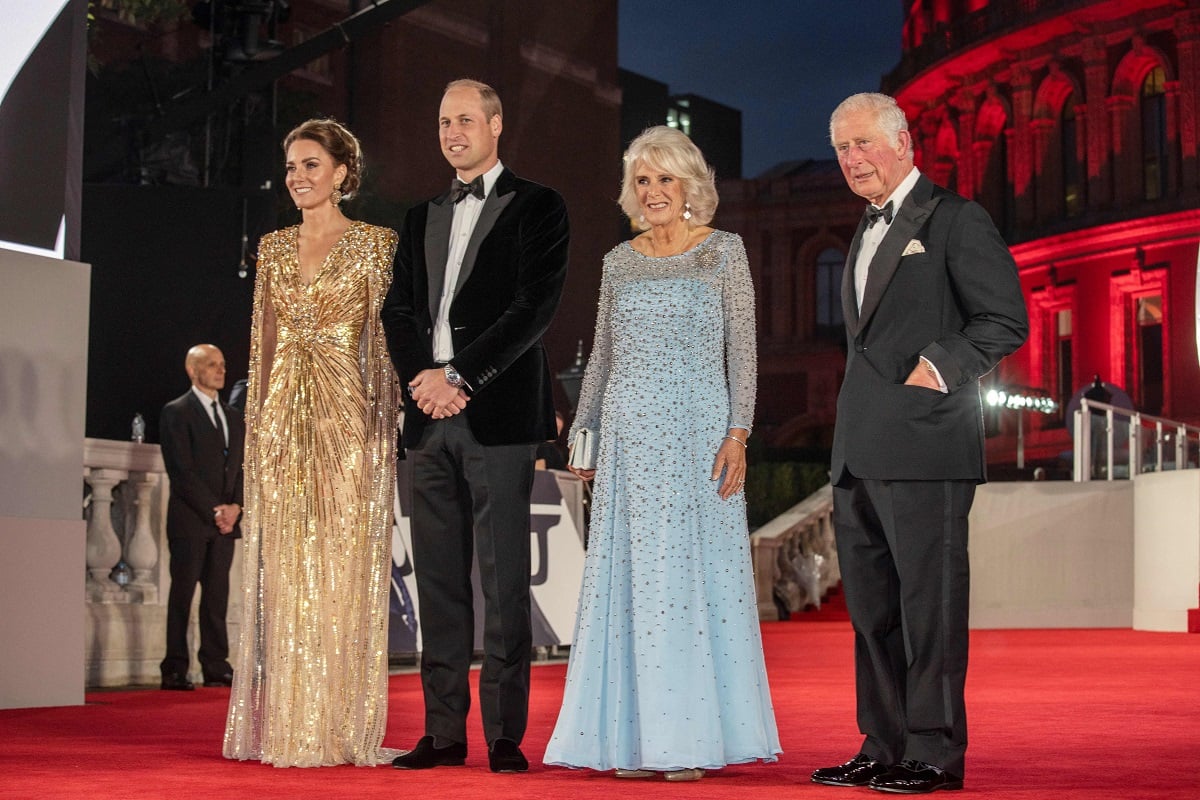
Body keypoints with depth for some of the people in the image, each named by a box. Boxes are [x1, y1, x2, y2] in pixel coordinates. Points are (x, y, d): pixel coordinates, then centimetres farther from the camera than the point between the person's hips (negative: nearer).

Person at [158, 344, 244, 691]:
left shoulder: (233, 417, 18)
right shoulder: (176, 412, -3)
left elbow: (242, 467, 16)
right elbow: (182, 470, -10)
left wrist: (235, 506, -2)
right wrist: (213, 510, -14)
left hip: (225, 520, 6)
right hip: (189, 519, -6)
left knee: (217, 594, 5)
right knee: (182, 593, -4)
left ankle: (216, 667, 7)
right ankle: (175, 669, -3)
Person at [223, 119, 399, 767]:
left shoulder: (374, 244, 0)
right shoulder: (273, 248, 15)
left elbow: (384, 337, -3)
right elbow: (262, 341, 16)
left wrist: (383, 422, -12)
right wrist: (257, 423, 10)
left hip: (346, 418, -5)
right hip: (282, 419, 5)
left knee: (343, 566, -4)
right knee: (283, 572, 3)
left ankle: (341, 728, 1)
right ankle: (285, 725, 8)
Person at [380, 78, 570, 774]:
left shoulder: (537, 208, 4)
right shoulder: (422, 217, 21)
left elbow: (536, 306, -7)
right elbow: (400, 308, 14)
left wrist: (458, 375, -13)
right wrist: (424, 377, -6)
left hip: (498, 413, -5)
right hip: (431, 418, 5)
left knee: (504, 579, -5)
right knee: (439, 580, 6)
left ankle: (505, 734, -1)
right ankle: (443, 731, 10)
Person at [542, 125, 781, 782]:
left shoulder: (723, 251, 2)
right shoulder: (619, 262, 13)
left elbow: (743, 348, -2)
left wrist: (737, 433, -10)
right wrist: (582, 432, 12)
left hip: (697, 428, -4)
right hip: (629, 431, 4)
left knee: (692, 572, -3)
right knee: (629, 574, 2)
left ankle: (693, 737, 3)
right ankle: (634, 736, 8)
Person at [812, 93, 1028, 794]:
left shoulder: (955, 218, -3)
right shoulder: (869, 231, 22)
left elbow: (1006, 321, -8)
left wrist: (937, 368, -17)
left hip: (924, 445, -9)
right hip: (860, 452, 9)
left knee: (930, 602, -5)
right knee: (872, 605, 10)